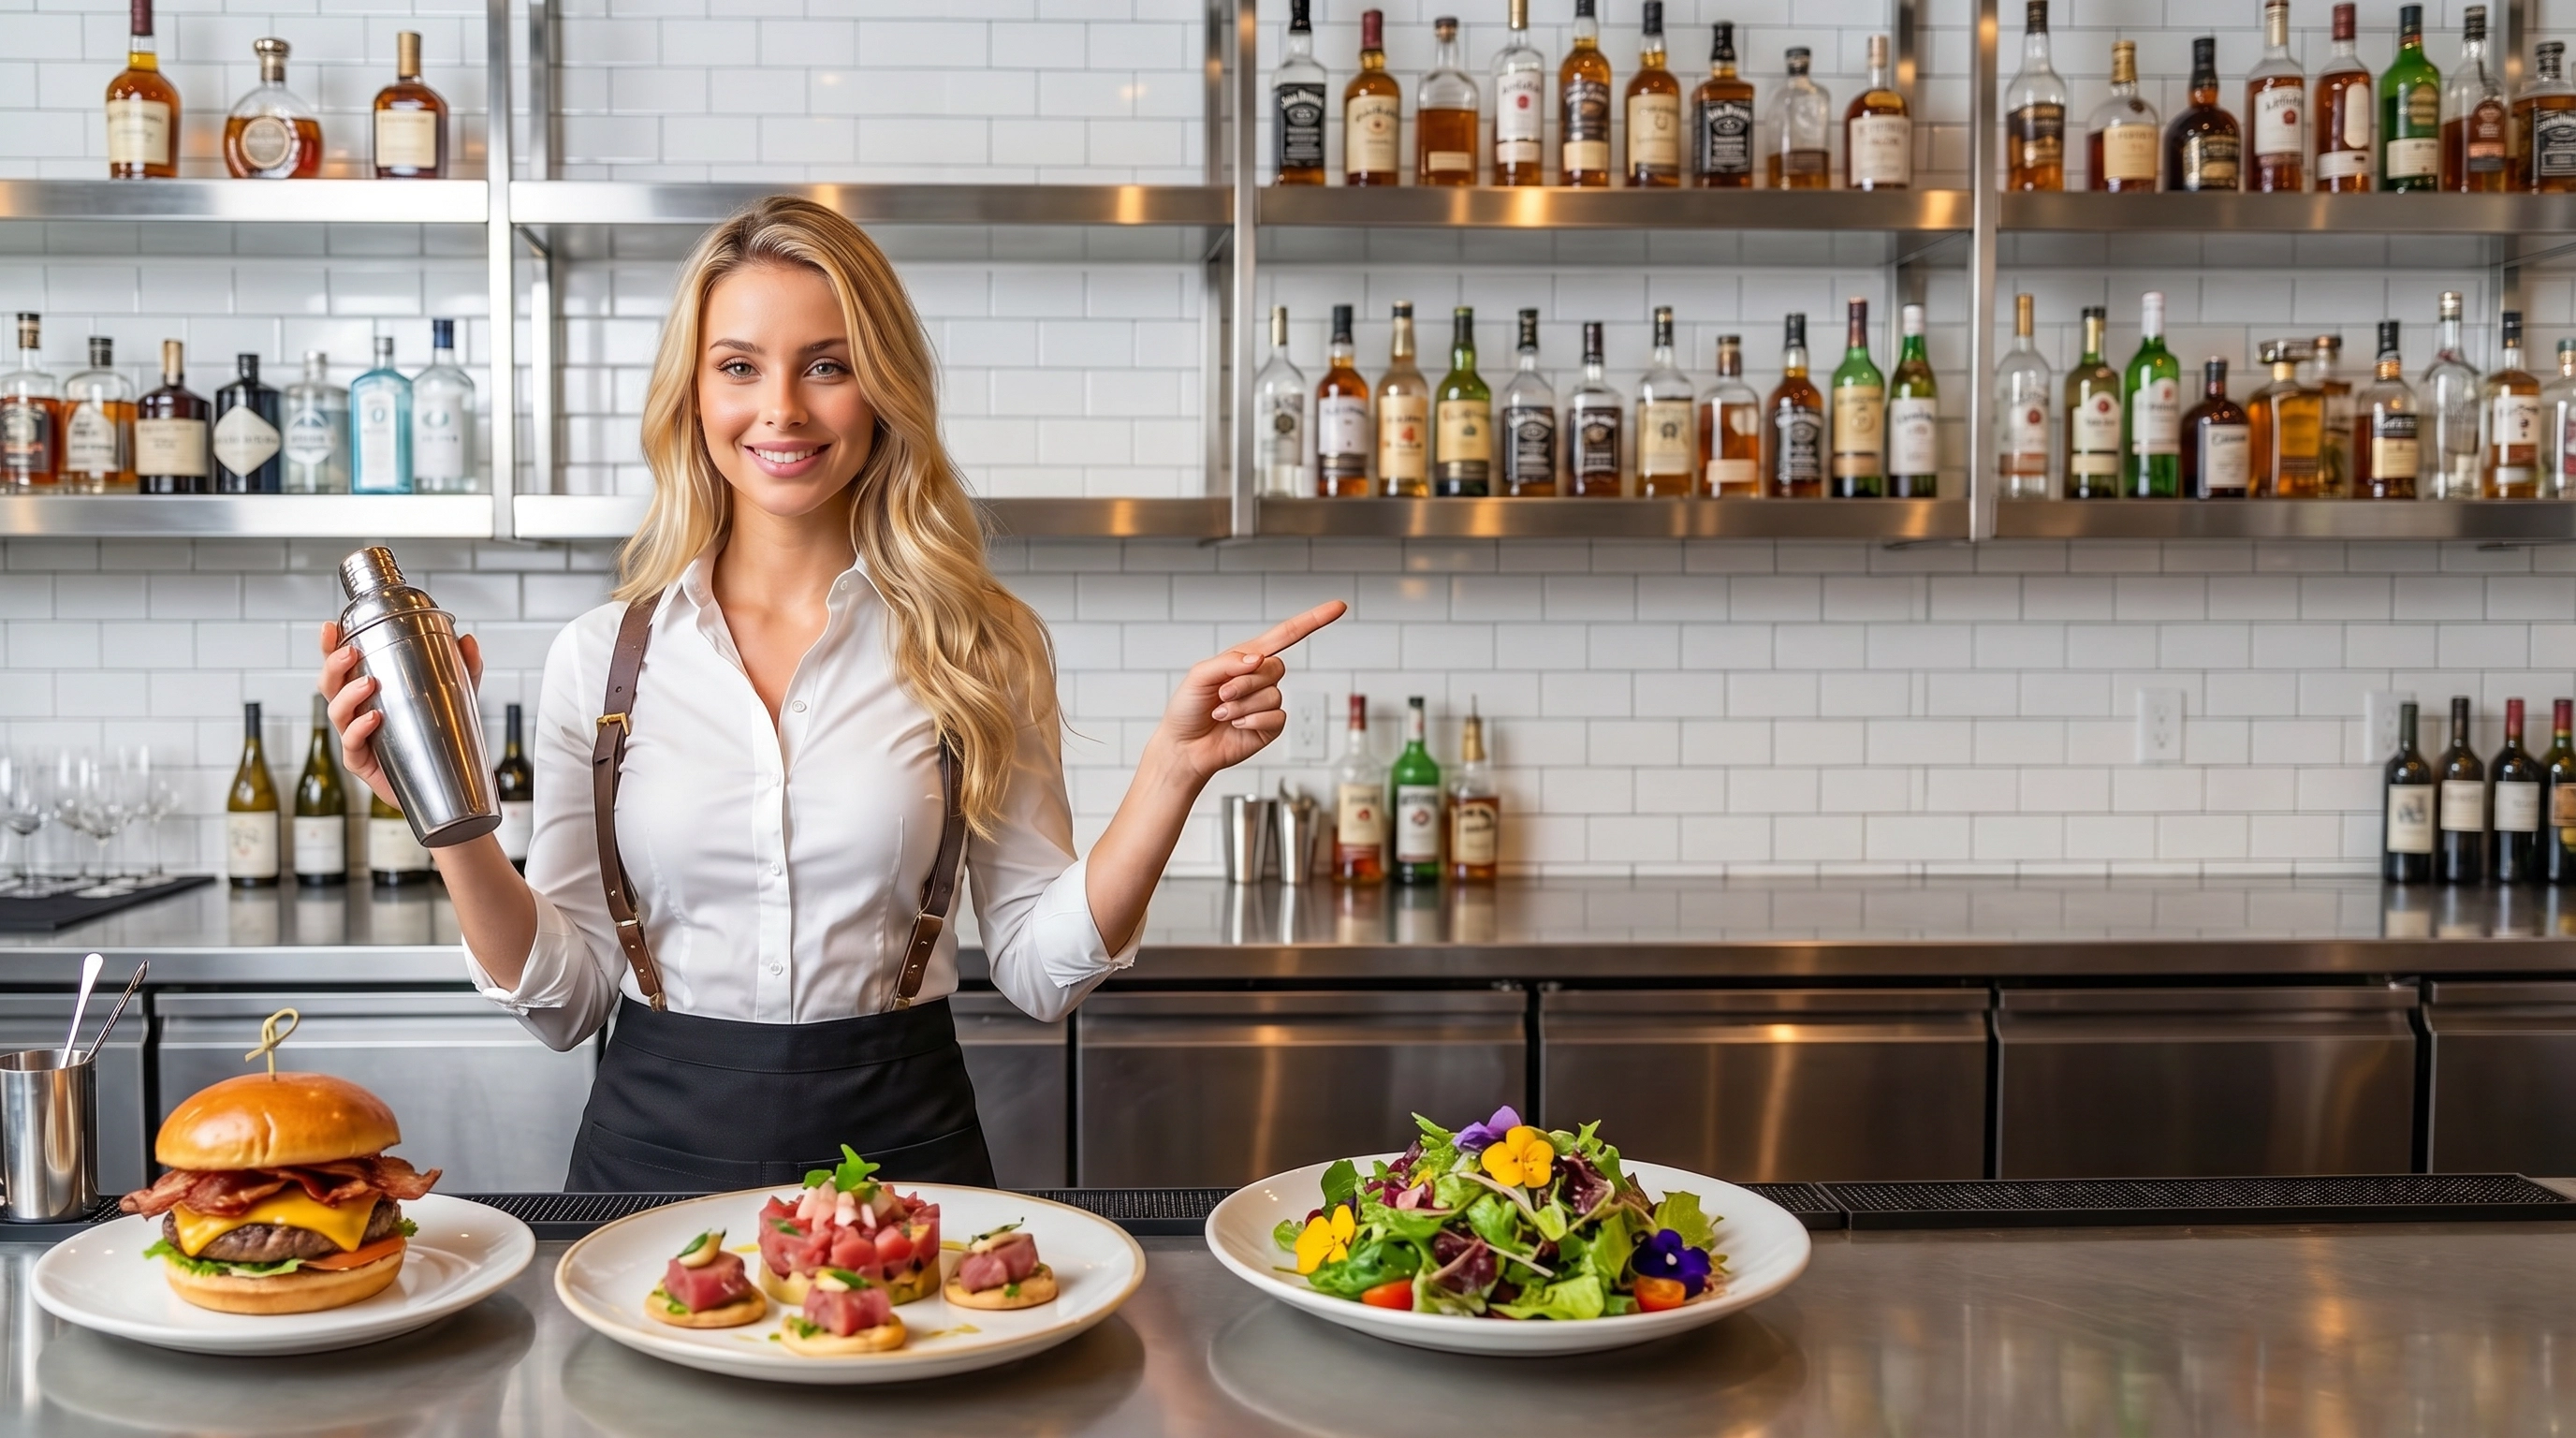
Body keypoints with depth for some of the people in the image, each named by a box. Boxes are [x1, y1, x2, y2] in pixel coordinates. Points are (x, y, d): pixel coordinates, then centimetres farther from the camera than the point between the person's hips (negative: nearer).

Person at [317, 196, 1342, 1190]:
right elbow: (564, 1000, 0)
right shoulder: (600, 658, -1)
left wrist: (1172, 768, -14)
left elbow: (1042, 968, -3)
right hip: (657, 1149, 1)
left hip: (901, 1143, 0)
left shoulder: (980, 647, -3)